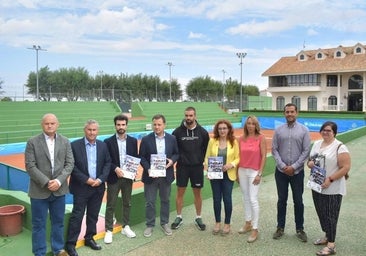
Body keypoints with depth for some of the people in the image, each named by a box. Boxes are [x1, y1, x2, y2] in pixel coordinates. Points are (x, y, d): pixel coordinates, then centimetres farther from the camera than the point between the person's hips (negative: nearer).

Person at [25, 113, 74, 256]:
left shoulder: (65, 142, 3)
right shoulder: (32, 142, -5)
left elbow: (70, 163, -1)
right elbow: (30, 166, -10)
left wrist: (59, 181, -14)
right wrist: (46, 183, -16)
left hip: (59, 189, 3)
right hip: (39, 190, -2)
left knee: (58, 222, 15)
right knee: (38, 224, 9)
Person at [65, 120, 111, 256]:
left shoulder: (103, 145, 4)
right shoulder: (75, 145, -7)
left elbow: (107, 163, 4)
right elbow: (72, 166, -10)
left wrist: (100, 179, -10)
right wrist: (86, 180, -16)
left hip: (98, 187, 4)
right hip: (81, 187, -4)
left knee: (93, 215, 14)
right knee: (77, 216, 2)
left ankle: (89, 238, 30)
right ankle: (70, 243, 15)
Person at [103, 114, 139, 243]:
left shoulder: (133, 141, 3)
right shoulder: (108, 141, -5)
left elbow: (136, 158, 7)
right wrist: (115, 169, -19)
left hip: (128, 177, 3)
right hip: (113, 177, -3)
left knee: (127, 203, 14)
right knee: (111, 205, 5)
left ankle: (126, 227, 29)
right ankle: (109, 230, 17)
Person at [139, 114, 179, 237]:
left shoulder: (172, 138, 0)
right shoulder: (146, 139, -6)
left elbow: (176, 153, 7)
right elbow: (141, 157, -4)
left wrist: (172, 160, -14)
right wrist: (148, 169, -17)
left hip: (166, 175, 2)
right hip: (151, 175, -2)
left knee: (165, 200, 14)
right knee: (150, 202, 7)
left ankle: (164, 223, 31)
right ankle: (150, 225, 23)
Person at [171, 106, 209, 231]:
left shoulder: (202, 131, -5)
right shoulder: (178, 131, -7)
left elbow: (207, 148, 6)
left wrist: (202, 160, 1)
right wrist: (175, 159, -2)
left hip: (197, 167, 1)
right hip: (182, 167, 0)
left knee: (197, 193, 10)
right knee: (180, 192, 8)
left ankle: (198, 218, 26)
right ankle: (179, 217, 24)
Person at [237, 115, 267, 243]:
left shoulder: (261, 138, -7)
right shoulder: (241, 139, 5)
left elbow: (264, 156, -8)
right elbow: (239, 156, 9)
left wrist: (260, 174, -12)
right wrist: (237, 172, 8)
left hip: (254, 172, -4)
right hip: (242, 171, 5)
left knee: (253, 200, -5)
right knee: (246, 199, 14)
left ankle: (255, 229, 6)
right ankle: (248, 223, 29)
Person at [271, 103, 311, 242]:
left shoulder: (304, 130, -2)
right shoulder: (278, 130, 2)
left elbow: (306, 151, -5)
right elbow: (274, 150, 0)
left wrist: (293, 167, -11)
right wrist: (283, 166, -10)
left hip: (297, 172, -1)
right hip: (281, 171, 1)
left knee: (298, 201, 8)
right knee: (281, 200, 11)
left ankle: (300, 229, 24)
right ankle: (280, 227, 24)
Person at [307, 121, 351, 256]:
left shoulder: (340, 147, -14)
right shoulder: (316, 143, 8)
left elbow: (346, 167, -18)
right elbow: (310, 160, 18)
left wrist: (330, 179, -22)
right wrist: (309, 163, -6)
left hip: (332, 189, -7)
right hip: (317, 186, 7)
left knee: (330, 215, 0)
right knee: (321, 213, 17)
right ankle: (327, 237, 35)